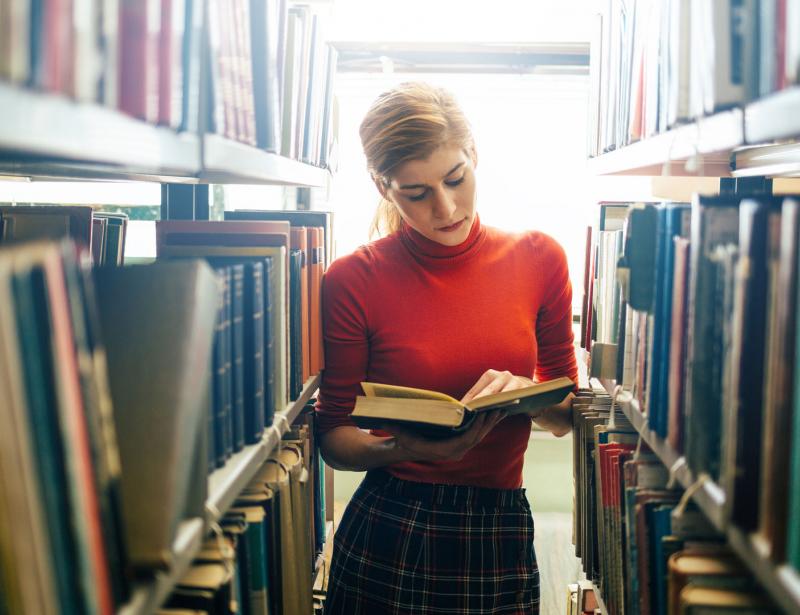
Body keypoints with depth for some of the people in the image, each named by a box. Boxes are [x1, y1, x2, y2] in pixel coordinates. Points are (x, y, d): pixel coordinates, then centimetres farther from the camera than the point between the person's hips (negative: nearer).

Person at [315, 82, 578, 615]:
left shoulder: (539, 260, -2)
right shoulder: (354, 281, -8)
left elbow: (566, 415, 8)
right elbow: (334, 438, -2)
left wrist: (524, 393, -14)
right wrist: (405, 447, -22)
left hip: (503, 537, 2)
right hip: (386, 535, -2)